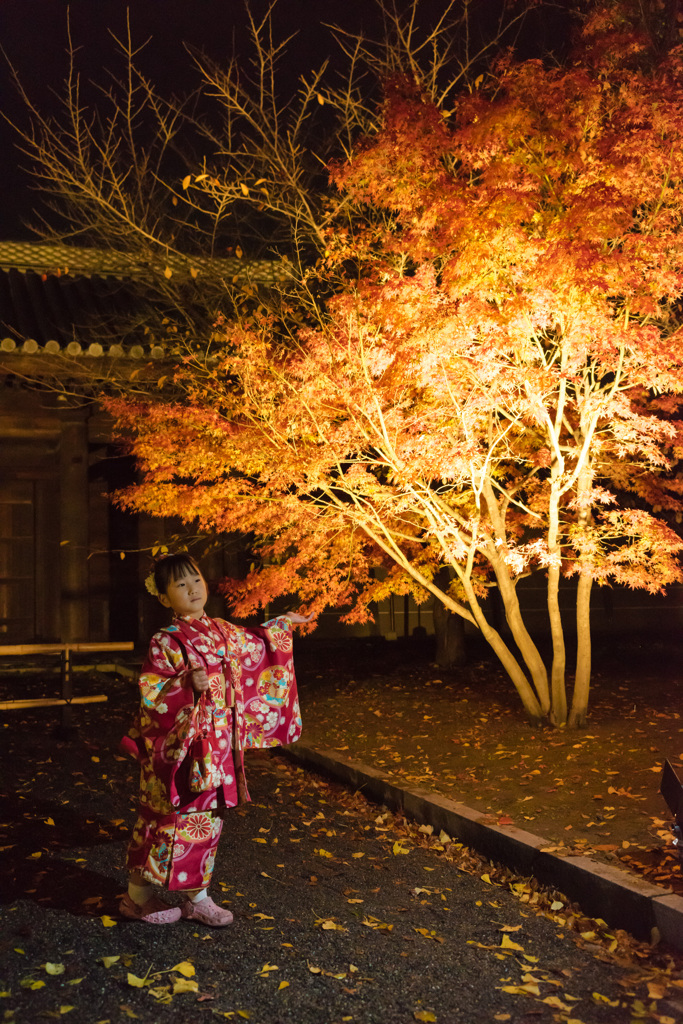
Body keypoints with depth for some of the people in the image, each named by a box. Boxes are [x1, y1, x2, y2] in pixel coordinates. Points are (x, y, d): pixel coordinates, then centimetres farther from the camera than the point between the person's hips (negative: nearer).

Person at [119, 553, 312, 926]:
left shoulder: (224, 632, 8)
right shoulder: (165, 642, -12)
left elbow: (254, 645, 28)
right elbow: (149, 693, -15)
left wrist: (281, 625, 38)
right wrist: (186, 684, -29)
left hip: (218, 746, 6)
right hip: (179, 747, -6)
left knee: (207, 818, 12)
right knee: (169, 819, 2)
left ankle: (197, 896, 24)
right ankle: (138, 895, 19)